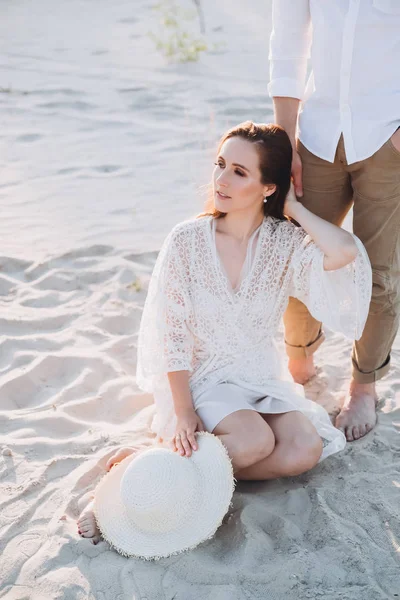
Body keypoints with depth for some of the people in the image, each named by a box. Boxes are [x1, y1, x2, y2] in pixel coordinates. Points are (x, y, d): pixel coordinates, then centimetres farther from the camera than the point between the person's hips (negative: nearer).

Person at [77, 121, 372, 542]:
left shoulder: (284, 242, -9)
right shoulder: (187, 240, -12)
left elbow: (345, 252, -32)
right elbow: (172, 334, -10)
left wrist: (293, 208, -17)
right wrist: (182, 412, -16)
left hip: (261, 376, 3)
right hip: (200, 376, -3)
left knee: (304, 451, -20)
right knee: (255, 440, -28)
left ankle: (182, 459, -14)